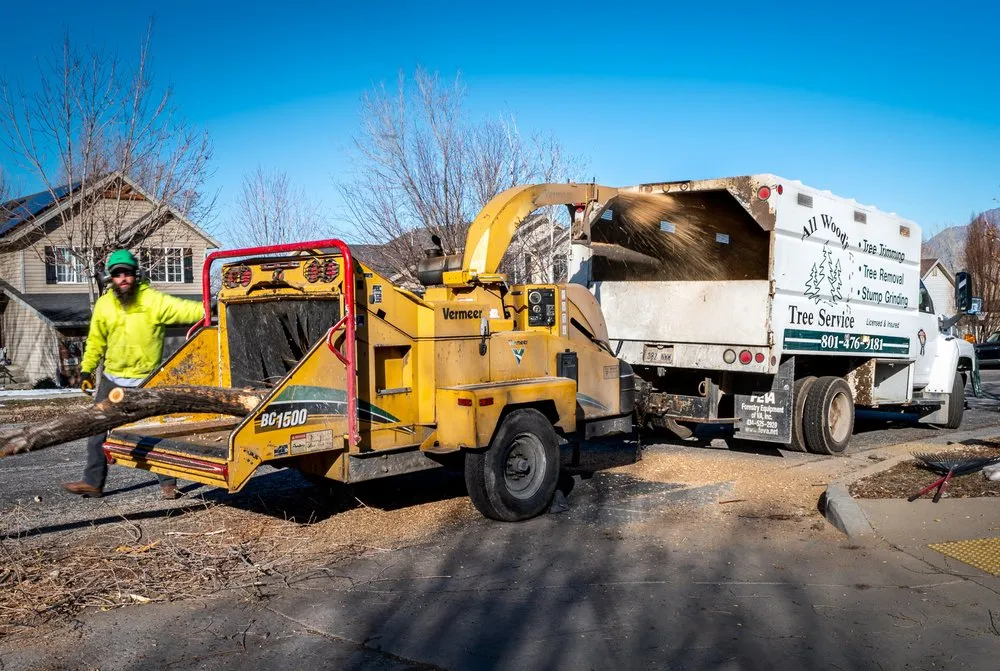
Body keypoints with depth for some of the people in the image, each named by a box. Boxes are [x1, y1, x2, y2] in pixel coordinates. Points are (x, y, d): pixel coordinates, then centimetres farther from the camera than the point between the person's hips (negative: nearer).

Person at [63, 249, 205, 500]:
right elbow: (96, 341, 12)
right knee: (98, 430, 8)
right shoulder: (104, 304, 2)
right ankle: (92, 482, 20)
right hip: (112, 379, 4)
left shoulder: (153, 300, -12)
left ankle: (168, 483, 14)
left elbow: (183, 309, -23)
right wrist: (86, 369, 11)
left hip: (146, 381, -4)